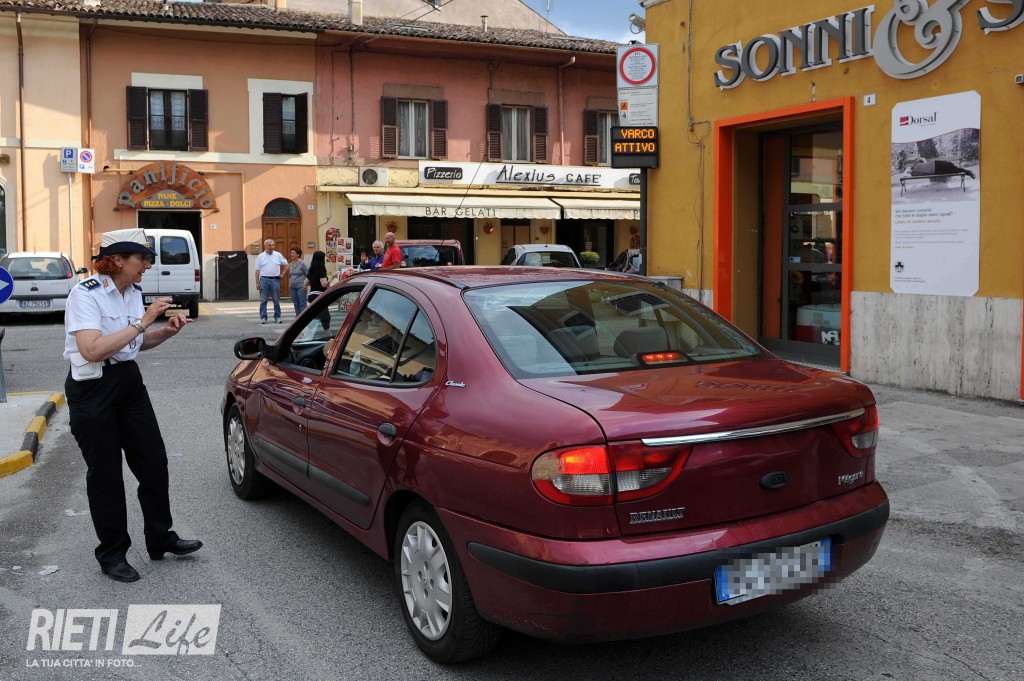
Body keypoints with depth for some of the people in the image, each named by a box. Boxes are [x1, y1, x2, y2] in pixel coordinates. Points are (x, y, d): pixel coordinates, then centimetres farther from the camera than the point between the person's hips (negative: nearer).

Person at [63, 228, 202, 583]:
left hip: (129, 381, 7)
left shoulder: (132, 292, 7)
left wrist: (166, 332, 0)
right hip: (92, 390, -7)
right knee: (105, 474, 3)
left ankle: (160, 538, 24)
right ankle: (112, 554, 18)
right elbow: (92, 350, -29)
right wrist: (142, 321, -26)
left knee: (154, 461, 8)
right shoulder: (86, 294, -17)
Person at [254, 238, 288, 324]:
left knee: (277, 300, 4)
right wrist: (257, 283, -3)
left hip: (275, 280, 1)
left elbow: (286, 264, 18)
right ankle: (263, 317, 1)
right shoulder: (260, 256, 4)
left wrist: (283, 273, 7)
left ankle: (277, 317, 10)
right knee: (263, 300, -1)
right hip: (264, 279, -1)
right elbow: (257, 270, 3)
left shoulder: (278, 255, 7)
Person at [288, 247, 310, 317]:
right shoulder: (291, 264, 12)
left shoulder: (302, 263, -8)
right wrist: (289, 286, 16)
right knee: (296, 304, 9)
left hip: (301, 287, -7)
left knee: (302, 304, -5)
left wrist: (306, 284, -13)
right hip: (293, 287, 7)